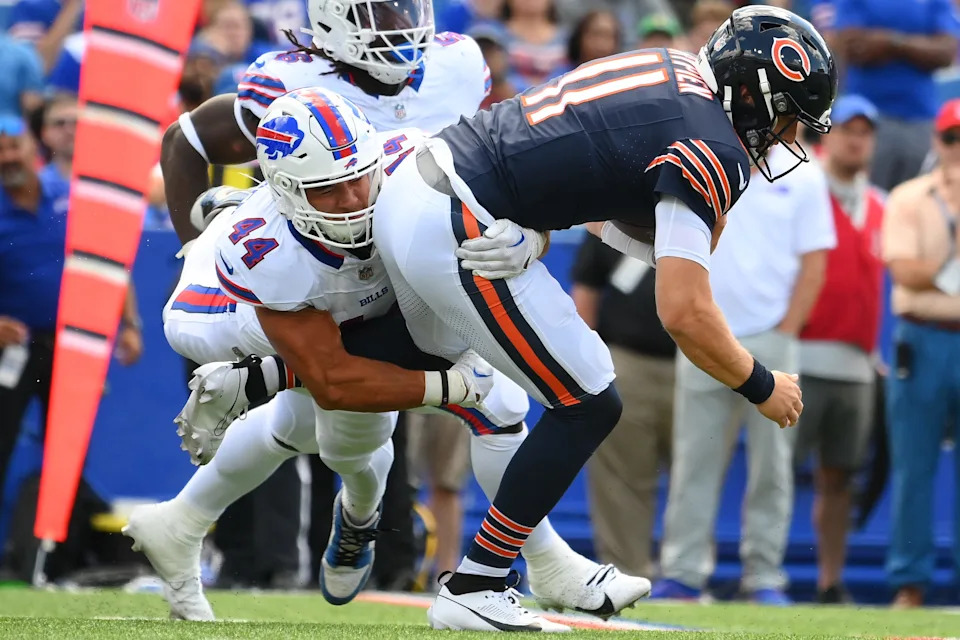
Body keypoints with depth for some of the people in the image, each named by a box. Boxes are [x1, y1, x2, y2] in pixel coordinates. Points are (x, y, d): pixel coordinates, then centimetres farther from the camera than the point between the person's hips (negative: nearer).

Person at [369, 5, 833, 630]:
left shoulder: (674, 69, 14)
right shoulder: (712, 150, -12)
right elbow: (684, 312, -17)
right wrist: (762, 387, -3)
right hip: (458, 237, -9)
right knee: (589, 407, 2)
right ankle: (473, 590, 6)